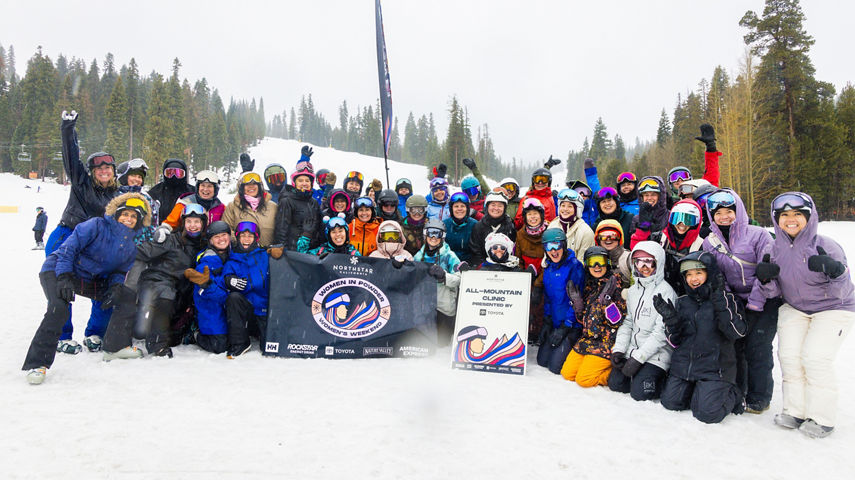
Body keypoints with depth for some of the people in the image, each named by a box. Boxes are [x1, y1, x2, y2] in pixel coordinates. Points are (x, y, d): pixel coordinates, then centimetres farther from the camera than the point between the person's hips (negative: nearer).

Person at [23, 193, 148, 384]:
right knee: (59, 308, -32)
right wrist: (64, 278, -27)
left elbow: (121, 270, 8)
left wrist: (114, 287, -13)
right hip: (57, 270, -7)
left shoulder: (133, 245, 2)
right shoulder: (97, 226, -16)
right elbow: (68, 247, -18)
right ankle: (37, 363, -26)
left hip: (89, 280, 7)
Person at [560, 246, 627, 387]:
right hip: (587, 338, 7)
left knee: (584, 379, -13)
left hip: (606, 340, -7)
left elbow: (619, 321, -13)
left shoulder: (614, 283, -8)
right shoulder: (589, 285, 12)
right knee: (567, 373, 3)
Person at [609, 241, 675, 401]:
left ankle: (667, 380, 10)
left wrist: (638, 358, -20)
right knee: (615, 383, -4)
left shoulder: (665, 292, -12)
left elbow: (662, 332, -17)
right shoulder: (633, 291, 11)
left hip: (657, 353, -6)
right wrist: (618, 349, -2)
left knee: (639, 392, -17)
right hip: (632, 350, 7)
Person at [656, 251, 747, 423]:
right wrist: (670, 319, -13)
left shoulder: (726, 299, -1)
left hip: (714, 368, -5)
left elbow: (737, 332, -16)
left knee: (707, 413, -17)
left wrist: (720, 302, -22)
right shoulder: (682, 302, 10)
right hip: (683, 365, 5)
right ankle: (695, 391, 25)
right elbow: (675, 342, 6)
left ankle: (731, 396, 13)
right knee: (670, 401, -1)